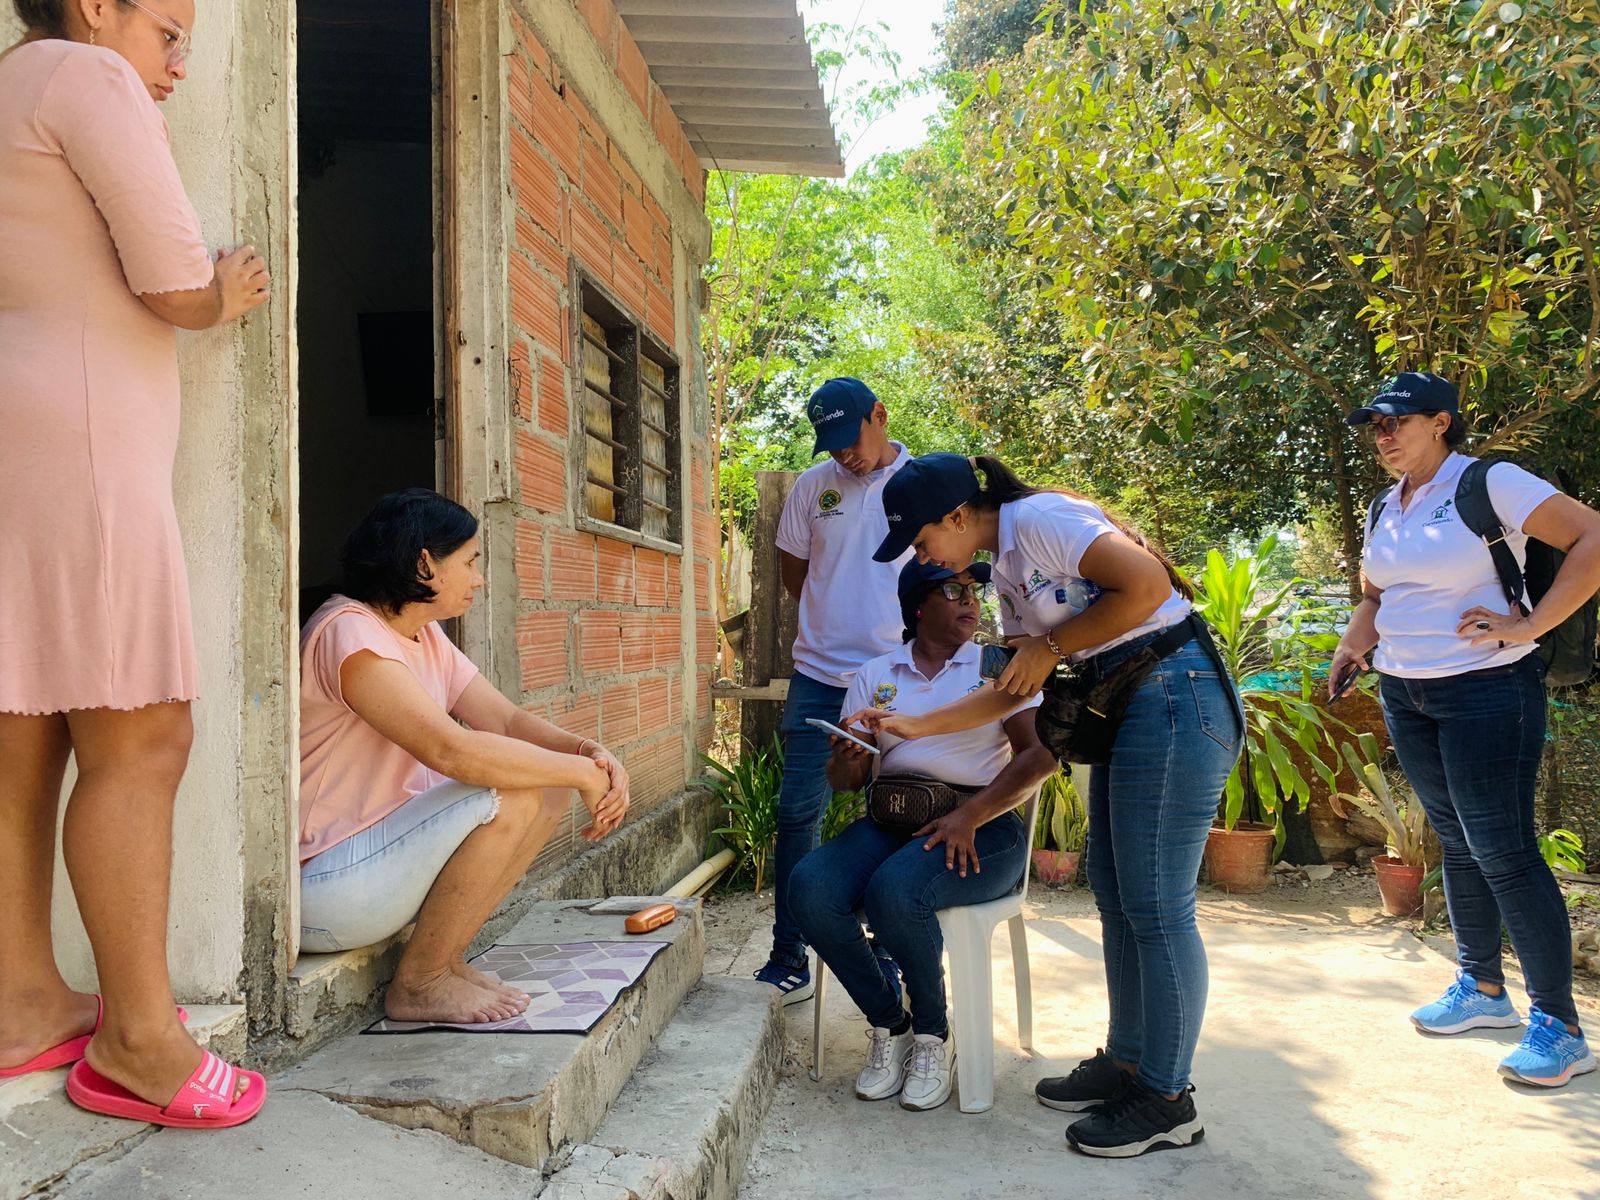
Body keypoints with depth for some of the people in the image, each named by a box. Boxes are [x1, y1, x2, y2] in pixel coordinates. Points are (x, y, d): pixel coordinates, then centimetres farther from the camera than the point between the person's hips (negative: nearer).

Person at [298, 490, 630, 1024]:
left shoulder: (426, 638, 10)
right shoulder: (349, 633, -20)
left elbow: (508, 720, 6)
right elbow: (451, 750, -32)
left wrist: (588, 751, -14)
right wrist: (582, 772, -24)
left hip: (383, 847, 9)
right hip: (320, 885, -9)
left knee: (549, 788, 0)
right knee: (509, 795, -26)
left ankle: (443, 958, 6)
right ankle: (418, 983, -9)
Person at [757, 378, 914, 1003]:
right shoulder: (813, 486, 6)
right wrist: (834, 623, 11)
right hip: (819, 676, 2)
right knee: (798, 811, 1)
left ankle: (890, 961, 18)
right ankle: (788, 962, 11)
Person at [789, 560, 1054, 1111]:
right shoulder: (876, 675, 14)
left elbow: (1039, 754, -7)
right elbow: (846, 783, 12)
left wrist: (970, 815, -18)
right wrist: (847, 760, -13)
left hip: (981, 826, -3)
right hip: (890, 821, 4)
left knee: (895, 893, -33)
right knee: (809, 888, -25)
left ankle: (932, 1035, -6)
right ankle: (888, 1024, -3)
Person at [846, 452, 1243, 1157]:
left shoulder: (1040, 519, -13)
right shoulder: (1006, 570, 16)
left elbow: (1147, 583, -23)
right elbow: (1014, 692, 18)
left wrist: (1052, 645, -13)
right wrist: (912, 727, 15)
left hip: (1174, 696, -10)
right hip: (1128, 710, 10)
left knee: (1155, 908, -3)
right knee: (1115, 896, 15)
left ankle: (1167, 1101, 9)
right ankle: (1127, 1062, 28)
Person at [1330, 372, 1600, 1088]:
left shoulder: (1490, 484, -11)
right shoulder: (1385, 510, 12)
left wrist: (1528, 627, -20)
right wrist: (1354, 643, 6)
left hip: (1485, 692, -7)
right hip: (1405, 695, 7)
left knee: (1503, 851, -7)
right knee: (1456, 842, 15)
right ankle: (1482, 988, 29)